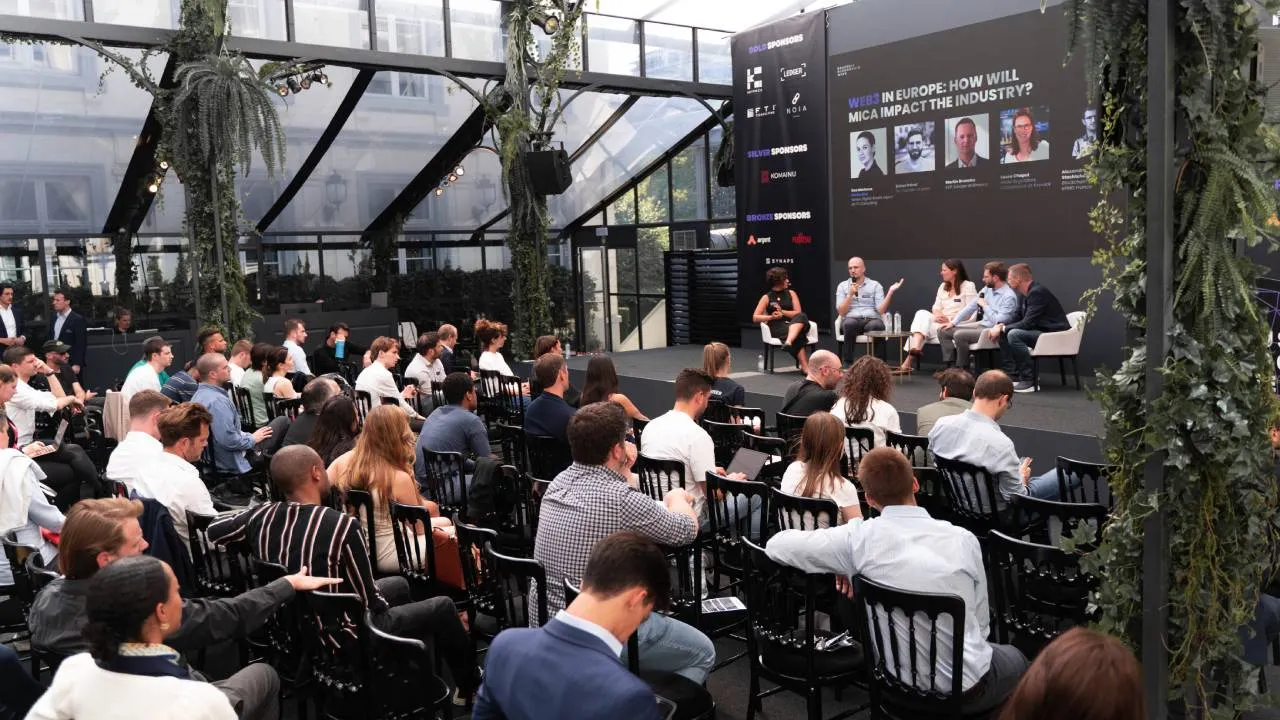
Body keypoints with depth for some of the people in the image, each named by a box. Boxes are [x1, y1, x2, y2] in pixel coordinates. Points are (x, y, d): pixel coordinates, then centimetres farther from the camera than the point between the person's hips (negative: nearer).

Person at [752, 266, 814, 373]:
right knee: (797, 337, -36)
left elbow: (798, 313, 5)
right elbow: (755, 318, 4)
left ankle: (788, 342, -56)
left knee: (802, 316, -35)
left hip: (794, 325, 3)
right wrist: (771, 317, -13)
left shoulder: (791, 293, 15)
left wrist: (782, 312, -11)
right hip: (776, 328, -3)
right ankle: (805, 367, -42)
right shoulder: (766, 297, 8)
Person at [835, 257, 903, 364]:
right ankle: (848, 363, -28)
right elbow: (841, 312, 2)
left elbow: (880, 310, -1)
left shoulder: (875, 285, 11)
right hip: (852, 320, 0)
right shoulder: (842, 286, 13)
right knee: (850, 324, -38)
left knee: (876, 326, -38)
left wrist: (890, 292, -10)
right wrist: (850, 294, -8)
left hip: (872, 319, 0)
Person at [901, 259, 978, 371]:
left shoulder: (968, 287, -3)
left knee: (923, 325, -27)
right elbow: (936, 308, 13)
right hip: (941, 323, 6)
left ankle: (911, 358, -34)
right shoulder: (943, 286, 19)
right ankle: (914, 350, -40)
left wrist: (950, 320, -18)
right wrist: (938, 315, -11)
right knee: (922, 313, -23)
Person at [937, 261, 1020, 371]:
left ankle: (962, 369, -13)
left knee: (959, 335, -30)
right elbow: (971, 306, 12)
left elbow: (998, 322, -25)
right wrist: (953, 322, 8)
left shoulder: (1009, 297, -19)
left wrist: (984, 305, -15)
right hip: (980, 324, 9)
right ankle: (950, 365, -3)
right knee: (943, 331, 1)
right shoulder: (987, 288, 5)